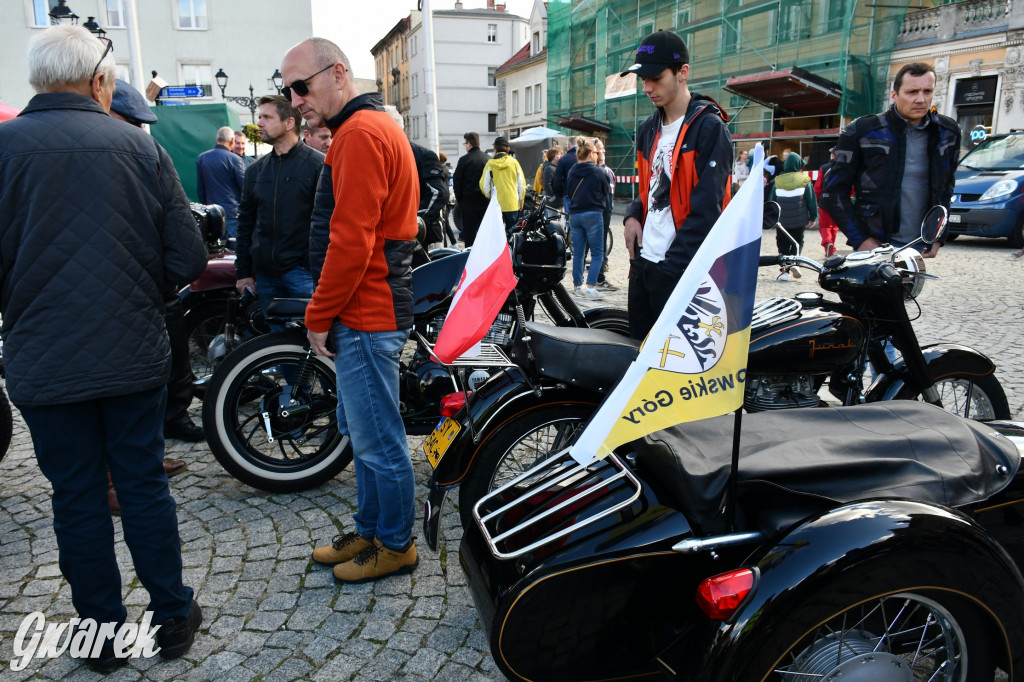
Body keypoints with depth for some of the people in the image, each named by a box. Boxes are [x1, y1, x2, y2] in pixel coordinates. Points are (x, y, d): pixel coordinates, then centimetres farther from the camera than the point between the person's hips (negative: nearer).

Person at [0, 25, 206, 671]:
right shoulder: (140, 145, -5)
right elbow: (188, 259, -5)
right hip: (135, 356, 1)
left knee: (77, 497, 12)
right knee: (144, 484, 13)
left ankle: (104, 635, 26)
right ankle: (173, 617, 26)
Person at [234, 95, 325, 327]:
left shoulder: (318, 165, -4)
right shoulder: (255, 170, 14)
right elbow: (245, 223, 17)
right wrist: (243, 271, 12)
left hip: (302, 272, -5)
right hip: (265, 274, 6)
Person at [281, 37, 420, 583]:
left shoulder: (360, 134, -15)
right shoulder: (373, 125, 19)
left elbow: (350, 240, -22)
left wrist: (318, 317, -12)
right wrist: (328, 312, 17)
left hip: (365, 315, -11)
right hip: (369, 309, 11)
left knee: (378, 440, 1)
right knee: (361, 430, 19)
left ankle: (395, 546, 18)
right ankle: (369, 531, 33)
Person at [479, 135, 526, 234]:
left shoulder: (490, 164, -3)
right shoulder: (514, 162, 0)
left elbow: (484, 185, -2)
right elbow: (522, 184, 3)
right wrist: (521, 202, 14)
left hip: (496, 205, 0)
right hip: (513, 204, 1)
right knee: (512, 232, 7)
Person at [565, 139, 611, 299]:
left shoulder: (571, 172, 5)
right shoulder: (597, 172, -8)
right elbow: (607, 192, 4)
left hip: (574, 215, 5)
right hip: (593, 215, -5)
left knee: (578, 253, 13)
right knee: (597, 254, 0)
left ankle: (577, 286, 19)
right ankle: (590, 288, -9)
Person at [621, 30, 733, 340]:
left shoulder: (709, 128, -9)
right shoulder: (648, 130, 14)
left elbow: (706, 208, -15)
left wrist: (671, 267, -18)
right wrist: (633, 215, 4)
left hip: (680, 267, -7)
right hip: (643, 260, 7)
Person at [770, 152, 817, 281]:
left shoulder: (778, 182, 1)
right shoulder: (805, 181, -3)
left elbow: (771, 201, 5)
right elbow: (811, 201, -1)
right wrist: (813, 217, 8)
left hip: (782, 221, 1)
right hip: (799, 221, -1)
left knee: (783, 244, 9)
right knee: (797, 242, 14)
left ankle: (784, 269, -3)